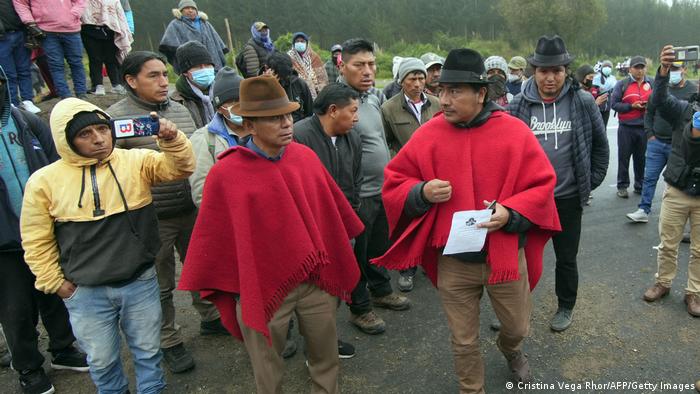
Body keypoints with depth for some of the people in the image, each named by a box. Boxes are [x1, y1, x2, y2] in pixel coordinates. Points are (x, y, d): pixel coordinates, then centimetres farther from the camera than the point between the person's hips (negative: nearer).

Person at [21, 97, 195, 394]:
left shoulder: (136, 162, -6)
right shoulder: (45, 180, -6)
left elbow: (180, 167, -15)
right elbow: (37, 241, 1)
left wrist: (171, 138, -33)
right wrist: (56, 283, 2)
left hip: (141, 283, 0)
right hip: (86, 293, 0)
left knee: (148, 352, 19)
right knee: (102, 361, 19)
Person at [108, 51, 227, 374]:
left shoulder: (180, 110, 8)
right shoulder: (116, 117, -10)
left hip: (192, 211, 5)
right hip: (152, 219, -5)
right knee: (161, 284, 10)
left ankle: (210, 318, 42)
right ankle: (169, 341, 29)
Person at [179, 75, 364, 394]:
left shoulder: (306, 156, -2)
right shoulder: (225, 174, -14)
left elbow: (330, 208, 10)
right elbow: (213, 238, -5)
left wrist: (339, 255, 16)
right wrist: (213, 288, 2)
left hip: (317, 279, 4)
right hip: (262, 286, -3)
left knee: (326, 360, 20)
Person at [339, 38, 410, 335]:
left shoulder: (373, 99, 8)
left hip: (382, 191, 8)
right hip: (358, 196, -8)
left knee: (380, 246, 23)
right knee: (357, 254, 9)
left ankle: (381, 291, 43)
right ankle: (360, 308, 27)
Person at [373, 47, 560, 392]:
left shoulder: (515, 132, -7)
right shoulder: (427, 135, -5)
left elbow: (542, 185, -4)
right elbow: (394, 184, 0)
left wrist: (511, 212, -20)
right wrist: (421, 193, -20)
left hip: (506, 254, 0)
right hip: (453, 260, 0)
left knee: (518, 327, 22)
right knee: (463, 341, 14)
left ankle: (510, 349, 59)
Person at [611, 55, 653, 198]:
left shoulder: (652, 83, 8)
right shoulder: (622, 84, -2)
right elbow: (614, 103, -6)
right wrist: (631, 106, -16)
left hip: (645, 128, 3)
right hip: (626, 128, -3)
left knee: (641, 158, 10)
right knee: (624, 158, 4)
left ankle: (640, 185, 22)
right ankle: (622, 186, 14)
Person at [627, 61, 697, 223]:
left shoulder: (693, 90, -3)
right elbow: (649, 113, 14)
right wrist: (650, 134, 5)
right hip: (656, 142, 3)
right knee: (649, 177, 3)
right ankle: (643, 210, 9)